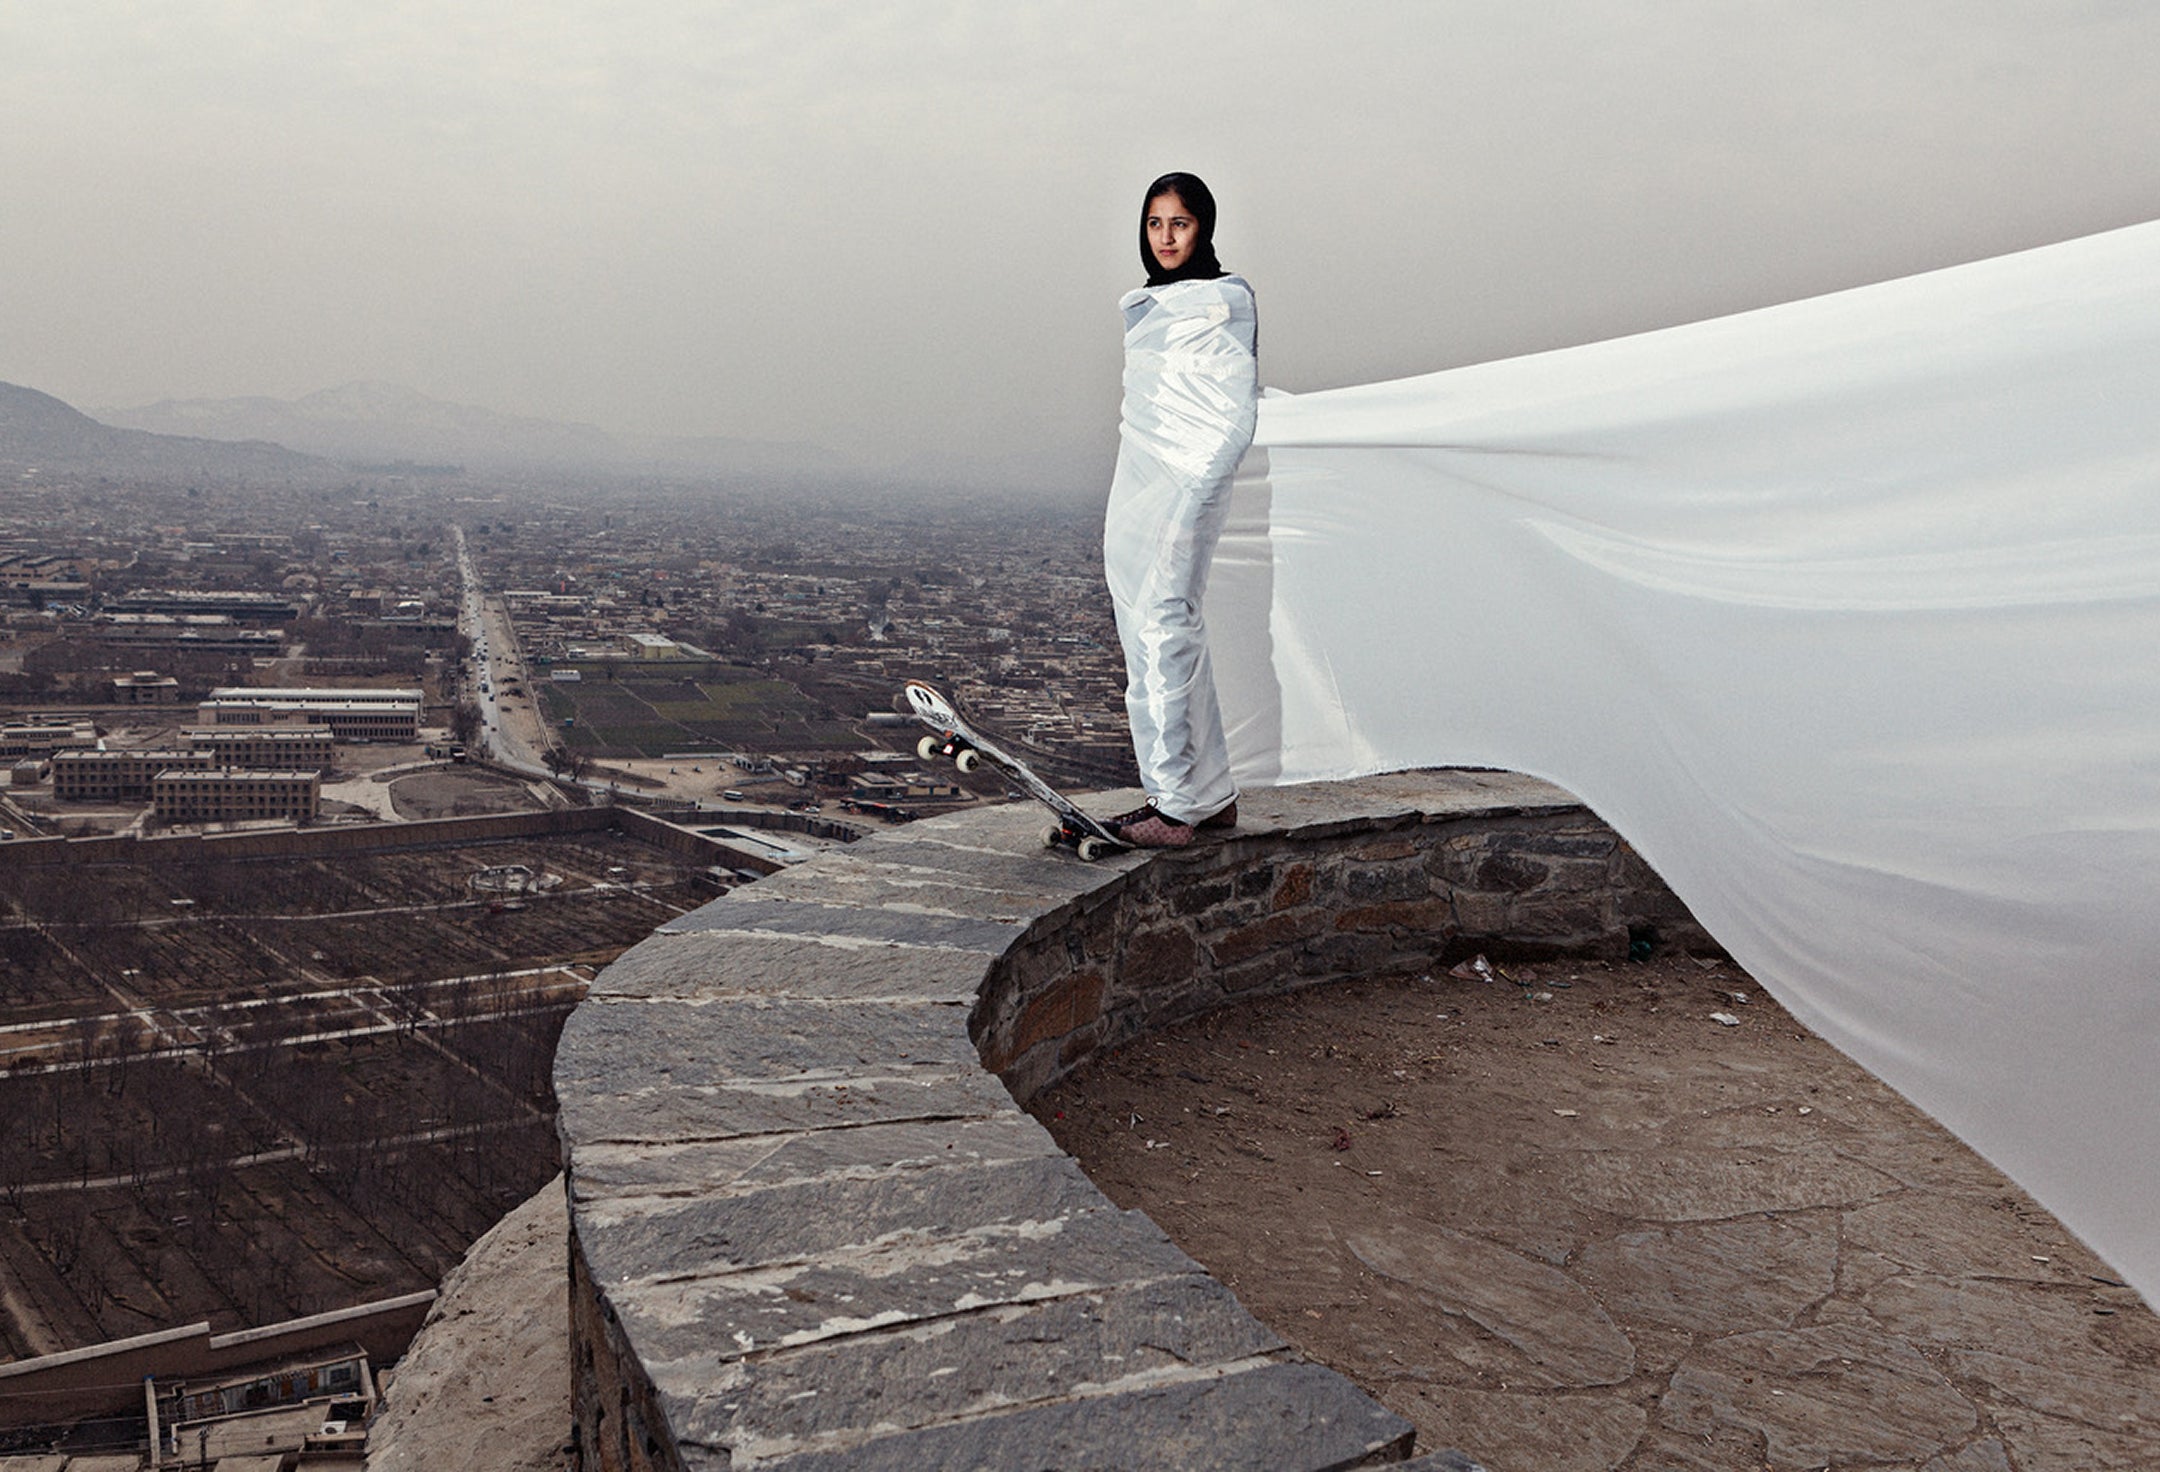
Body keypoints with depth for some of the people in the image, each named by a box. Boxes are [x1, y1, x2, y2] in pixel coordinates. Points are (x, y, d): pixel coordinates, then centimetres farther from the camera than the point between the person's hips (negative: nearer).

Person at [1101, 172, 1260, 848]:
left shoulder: (1223, 303, -6)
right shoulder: (1142, 304, 18)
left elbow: (1235, 418, -12)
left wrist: (1187, 503, -18)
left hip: (1186, 485, -8)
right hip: (1135, 486, 8)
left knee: (1161, 634, -11)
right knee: (1173, 638, 8)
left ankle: (1175, 806, -6)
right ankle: (1211, 794, 15)